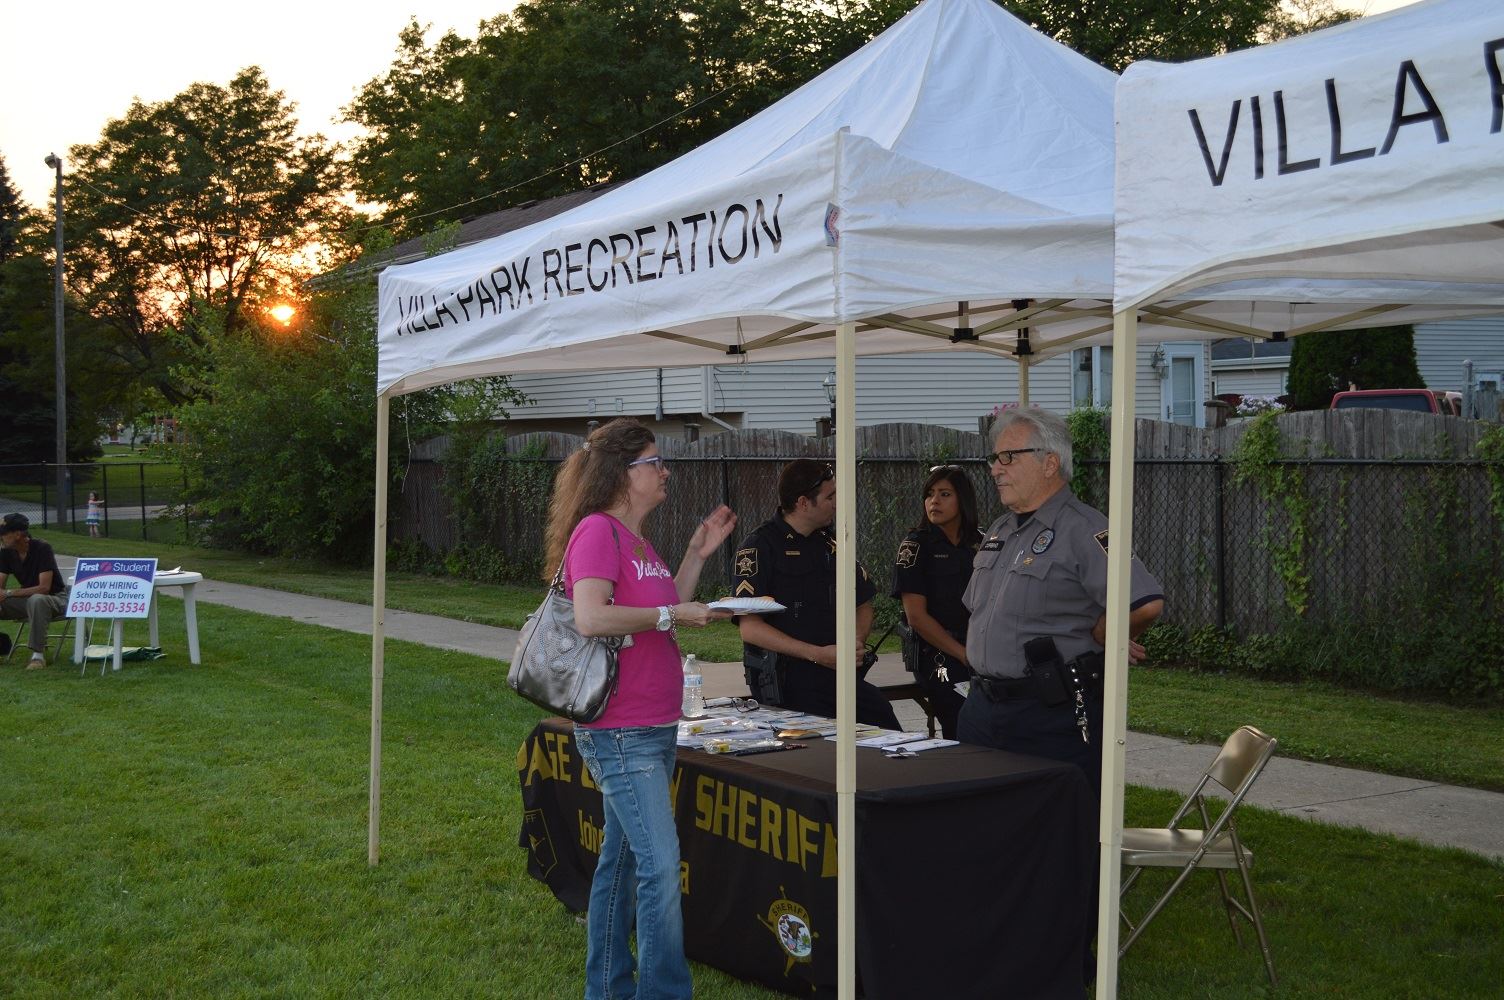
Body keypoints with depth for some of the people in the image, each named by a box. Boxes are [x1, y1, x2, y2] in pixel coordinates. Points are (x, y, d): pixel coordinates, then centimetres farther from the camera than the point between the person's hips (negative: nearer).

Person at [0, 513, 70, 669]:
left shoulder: (42, 549, -21)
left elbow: (44, 587, -25)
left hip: (56, 598, -6)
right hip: (26, 599, 6)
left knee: (36, 600, -39)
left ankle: (38, 654, -33)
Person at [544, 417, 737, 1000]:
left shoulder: (636, 539, 16)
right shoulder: (597, 530, -14)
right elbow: (590, 617, -26)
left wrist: (697, 555, 15)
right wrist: (670, 614, -19)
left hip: (654, 729, 10)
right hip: (620, 733, -10)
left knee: (622, 860, 15)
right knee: (662, 866, -10)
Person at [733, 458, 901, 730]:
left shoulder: (830, 542, 16)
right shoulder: (760, 546, -6)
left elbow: (863, 605, 24)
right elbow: (750, 628, -14)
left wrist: (856, 642, 1)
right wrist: (818, 654, -17)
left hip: (841, 676, 6)